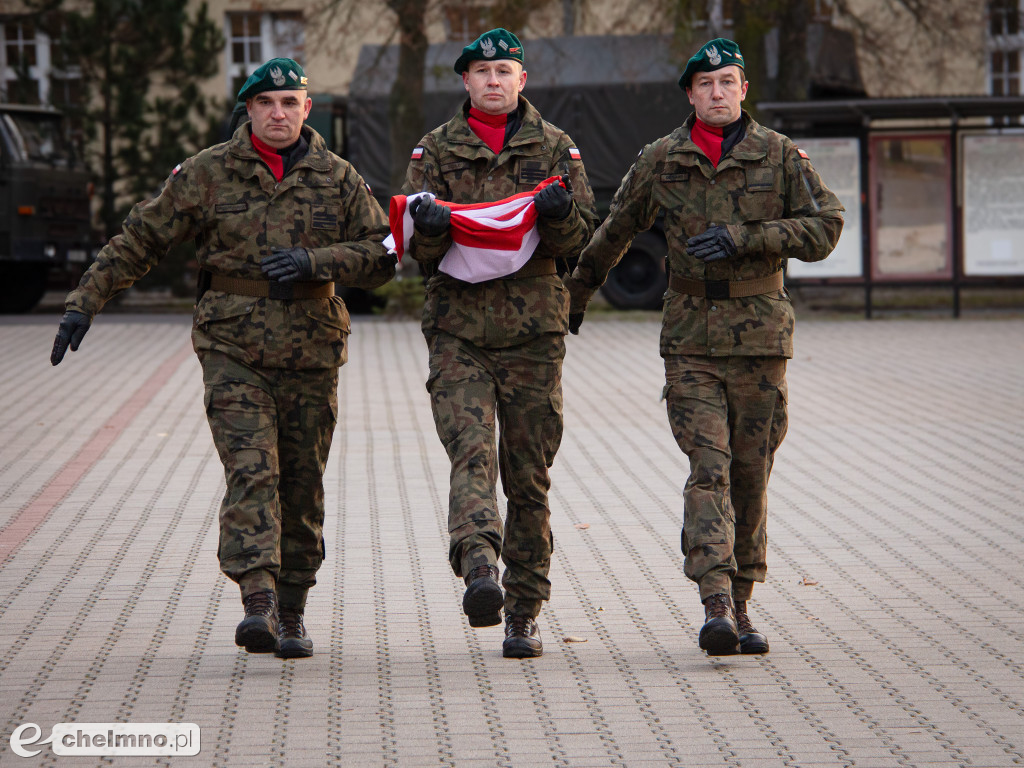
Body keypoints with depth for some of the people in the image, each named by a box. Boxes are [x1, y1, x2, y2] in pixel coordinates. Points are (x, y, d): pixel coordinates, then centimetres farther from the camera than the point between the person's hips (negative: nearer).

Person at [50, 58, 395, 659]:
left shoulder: (338, 179, 6)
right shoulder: (208, 174, 2)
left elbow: (382, 256, 3)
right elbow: (140, 240, 5)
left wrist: (316, 262, -13)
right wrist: (85, 302, -1)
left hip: (311, 355, 2)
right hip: (234, 349, -2)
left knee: (302, 486, 7)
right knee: (251, 473, -18)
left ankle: (292, 614, 19)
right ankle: (258, 604, -27)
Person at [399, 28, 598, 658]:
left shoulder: (556, 148, 9)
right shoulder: (436, 149, 10)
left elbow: (582, 239, 4)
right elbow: (419, 248, 4)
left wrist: (559, 213, -18)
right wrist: (431, 226, -20)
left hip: (534, 329, 1)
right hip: (459, 328, 0)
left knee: (529, 475, 3)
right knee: (471, 450, -20)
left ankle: (524, 612, 10)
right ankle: (480, 567, -38)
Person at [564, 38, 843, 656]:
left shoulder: (781, 155, 2)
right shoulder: (662, 161, 7)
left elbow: (825, 228, -3)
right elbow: (617, 230, 21)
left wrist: (743, 238, -14)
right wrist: (579, 290, 31)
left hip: (760, 335, 0)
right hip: (690, 338, 0)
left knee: (750, 474, 5)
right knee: (708, 468, -12)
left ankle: (741, 604, 17)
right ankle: (717, 605, -21)